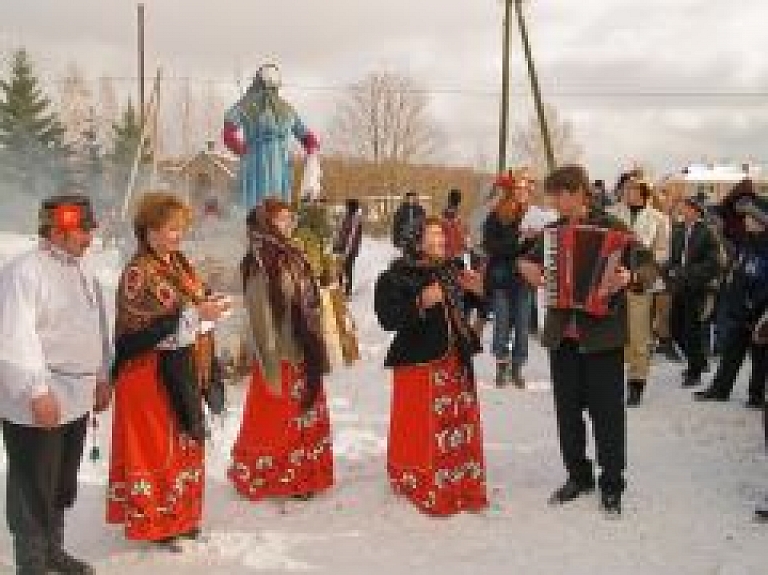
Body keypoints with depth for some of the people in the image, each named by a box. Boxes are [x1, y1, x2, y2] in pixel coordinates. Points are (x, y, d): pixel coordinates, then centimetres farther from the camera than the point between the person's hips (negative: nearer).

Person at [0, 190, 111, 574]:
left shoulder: (83, 269, 11)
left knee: (63, 483, 19)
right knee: (34, 487, 3)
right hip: (36, 401, -8)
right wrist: (38, 390, -25)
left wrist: (101, 377, 18)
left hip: (76, 397, 8)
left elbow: (97, 326, 18)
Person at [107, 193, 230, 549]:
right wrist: (197, 313, -24)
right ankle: (153, 522, 16)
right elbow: (144, 329, -21)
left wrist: (208, 307, 1)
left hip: (182, 371, 8)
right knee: (155, 445, 2)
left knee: (184, 441, 14)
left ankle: (181, 515, 28)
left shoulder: (180, 265, 9)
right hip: (150, 373, -8)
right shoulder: (139, 273, -15)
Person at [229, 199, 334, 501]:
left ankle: (303, 477, 32)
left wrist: (317, 353, 13)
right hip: (281, 357, -8)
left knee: (308, 418, 17)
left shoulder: (293, 257, 8)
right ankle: (264, 480, 26)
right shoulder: (259, 263, -16)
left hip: (304, 355, 8)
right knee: (274, 422, 7)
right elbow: (260, 317, -17)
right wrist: (271, 368, -17)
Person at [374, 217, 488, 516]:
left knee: (461, 425, 11)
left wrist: (474, 290, 1)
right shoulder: (395, 277, -8)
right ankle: (425, 490, 12)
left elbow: (462, 310, 21)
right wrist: (420, 304, -28)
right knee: (424, 431, -3)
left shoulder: (450, 270, 11)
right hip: (419, 362, -6)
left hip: (456, 360, 6)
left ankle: (463, 487, 25)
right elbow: (387, 318, -18)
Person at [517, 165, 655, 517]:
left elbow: (647, 265, -10)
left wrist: (627, 276, -30)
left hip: (602, 336, -5)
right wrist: (527, 266, 2)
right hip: (561, 336, 5)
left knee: (606, 411, 3)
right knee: (568, 410, 12)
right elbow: (530, 259, 24)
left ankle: (611, 486, 16)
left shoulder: (611, 227, -6)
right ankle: (578, 477, 28)